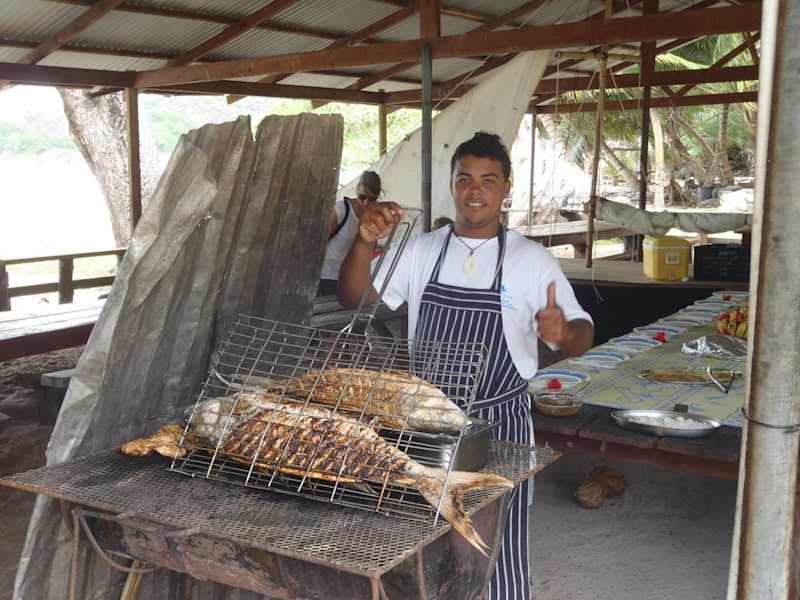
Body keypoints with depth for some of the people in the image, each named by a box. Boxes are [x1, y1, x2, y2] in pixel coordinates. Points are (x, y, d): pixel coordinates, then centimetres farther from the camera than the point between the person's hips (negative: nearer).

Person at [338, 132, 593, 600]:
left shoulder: (532, 260, -5)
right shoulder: (420, 251, 3)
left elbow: (581, 337, -5)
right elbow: (356, 298, 1)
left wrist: (565, 332, -29)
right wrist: (365, 243, -17)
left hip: (499, 423, -2)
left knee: (498, 553, 4)